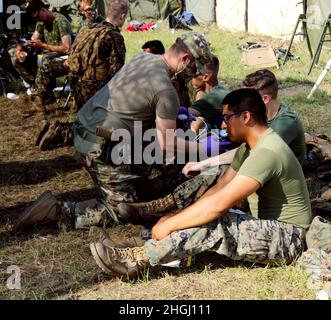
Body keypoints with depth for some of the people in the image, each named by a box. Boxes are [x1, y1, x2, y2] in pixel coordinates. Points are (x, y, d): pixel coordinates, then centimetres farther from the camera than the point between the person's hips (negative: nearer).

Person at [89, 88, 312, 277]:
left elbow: (219, 203, -31)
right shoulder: (250, 147, 10)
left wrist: (170, 224, -24)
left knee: (212, 223, -28)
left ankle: (137, 260, -23)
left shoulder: (267, 152, -24)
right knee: (201, 217, -5)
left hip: (286, 237, -10)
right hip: (266, 228, 10)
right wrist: (176, 218, -4)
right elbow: (218, 189, 7)